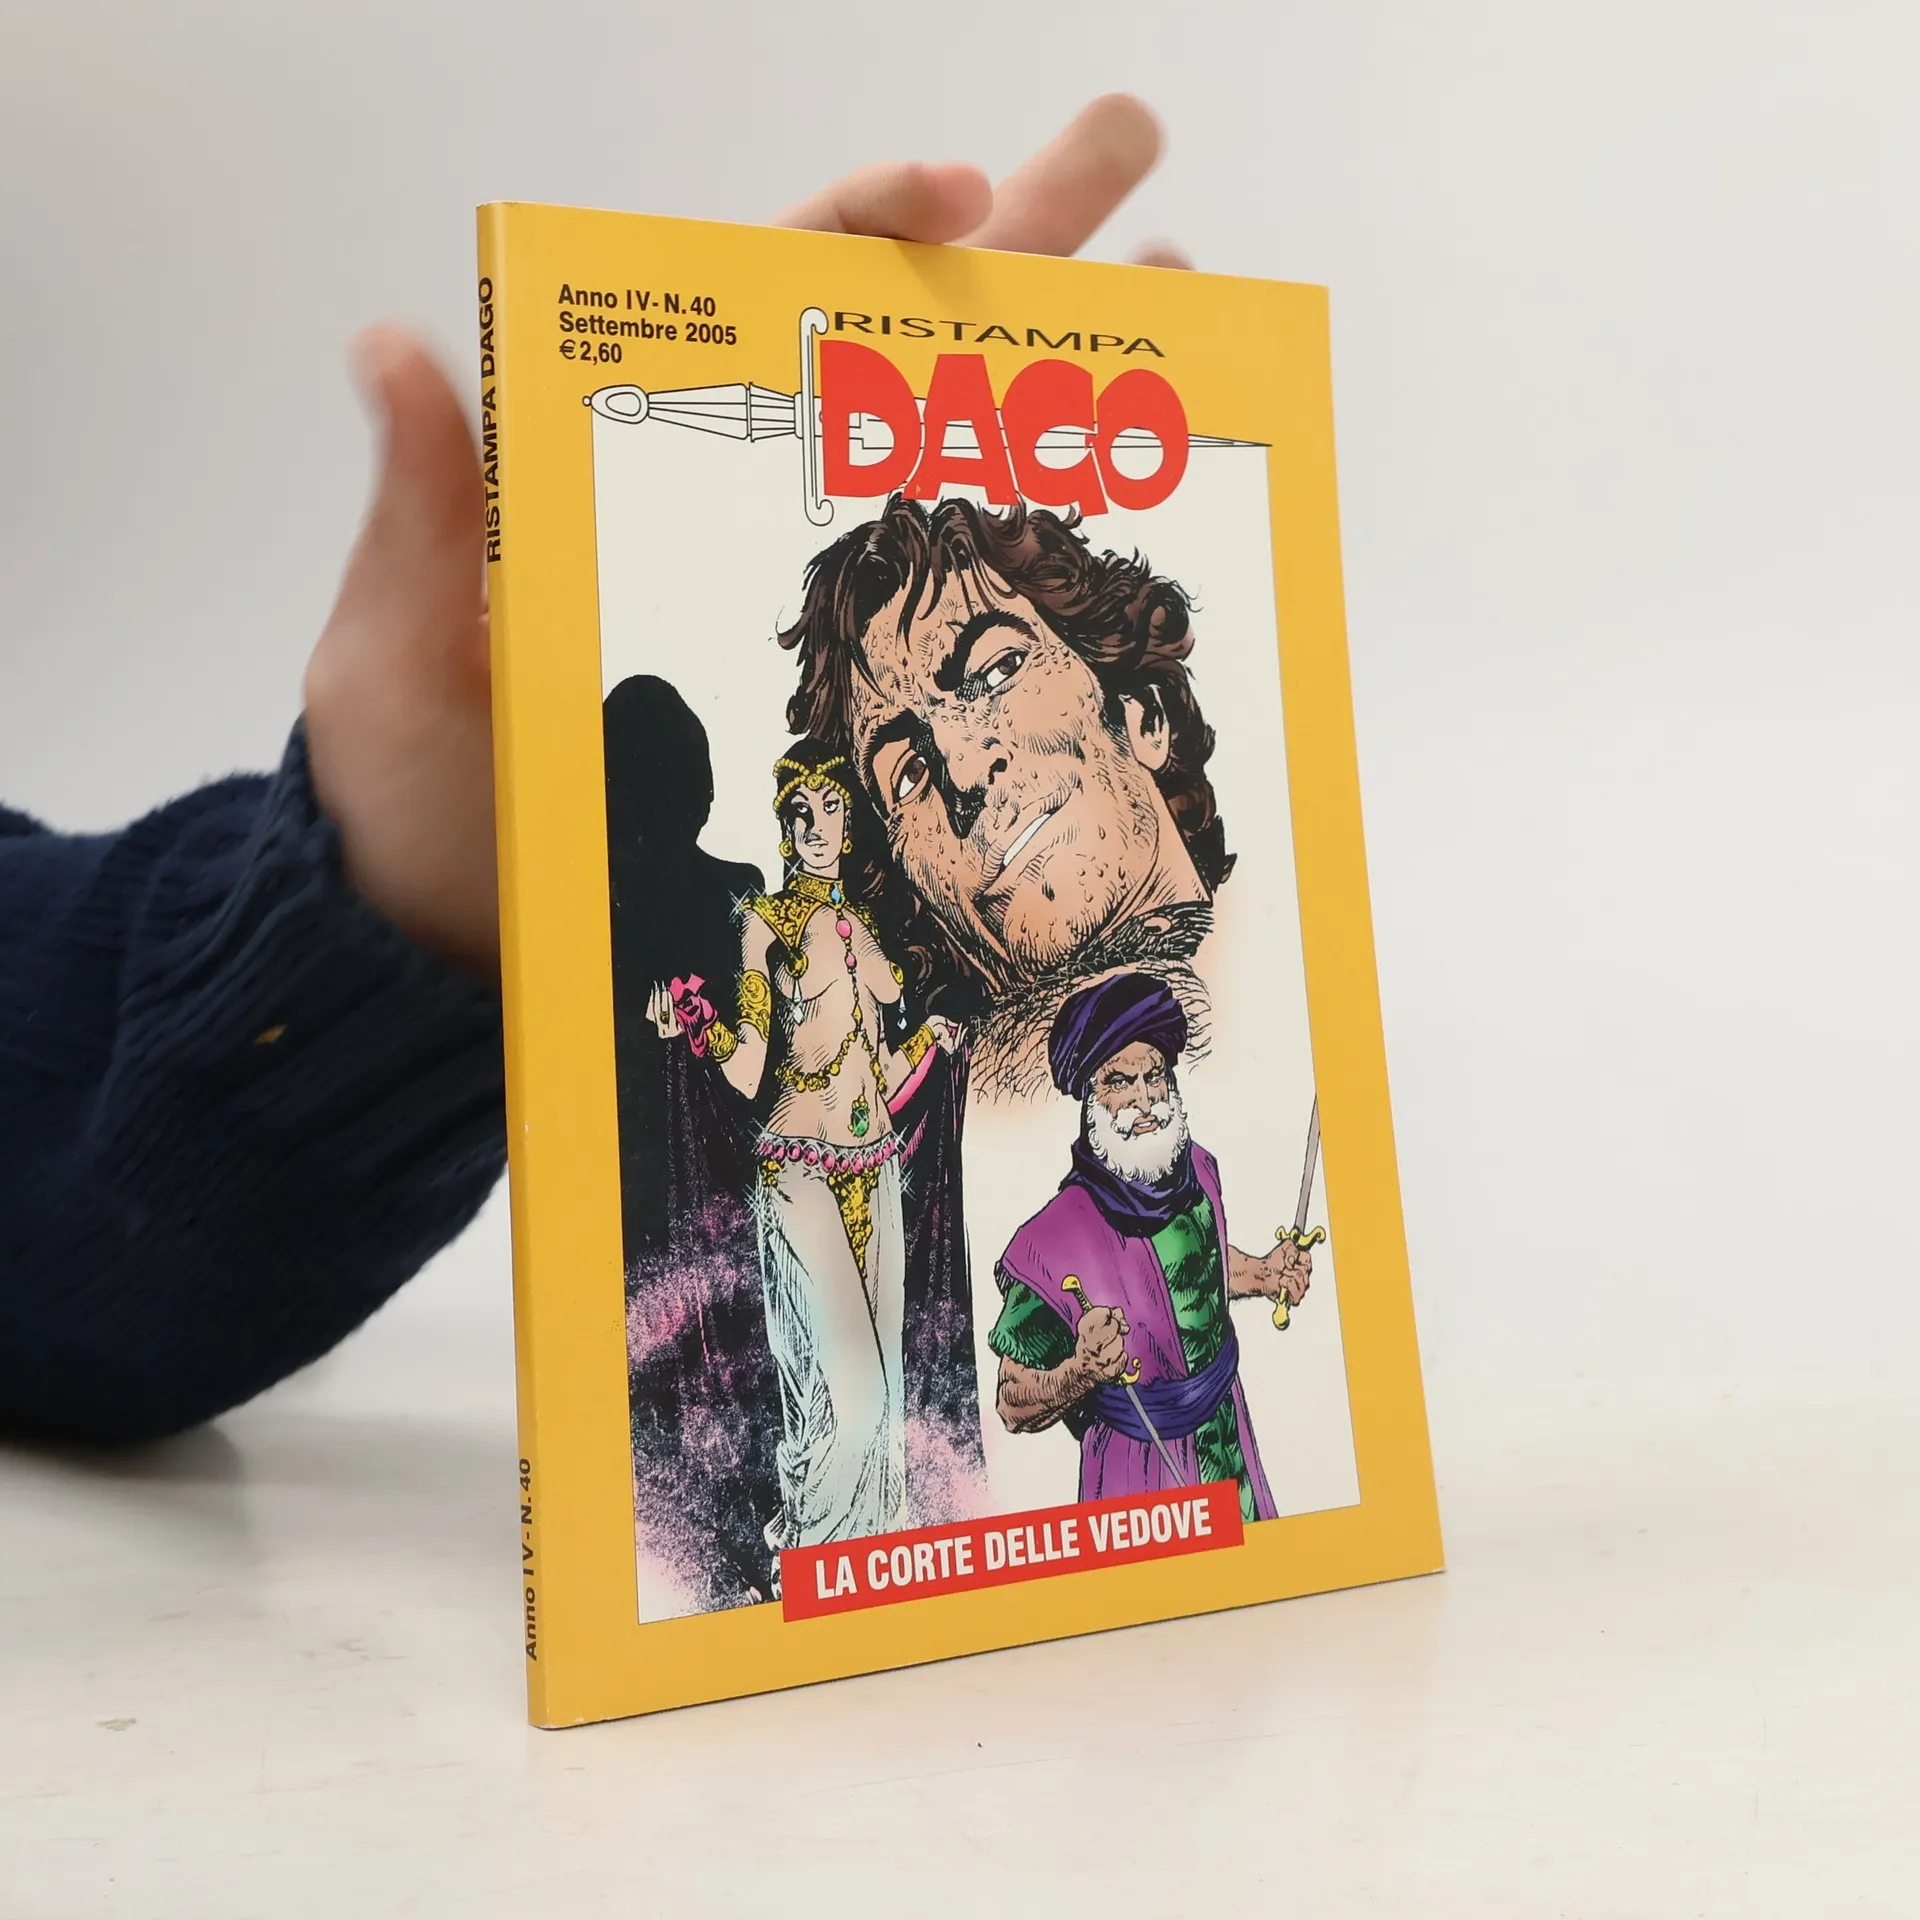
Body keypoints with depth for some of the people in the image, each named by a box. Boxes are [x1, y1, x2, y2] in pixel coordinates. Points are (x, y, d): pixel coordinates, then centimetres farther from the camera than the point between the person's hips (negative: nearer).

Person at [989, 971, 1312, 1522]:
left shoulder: (1196, 1170, -7)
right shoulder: (1054, 1238, -27)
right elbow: (1014, 1407, -19)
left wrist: (1262, 1274, 2)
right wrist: (1084, 1371, -36)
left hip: (1232, 1445, 6)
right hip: (1142, 1471, -6)